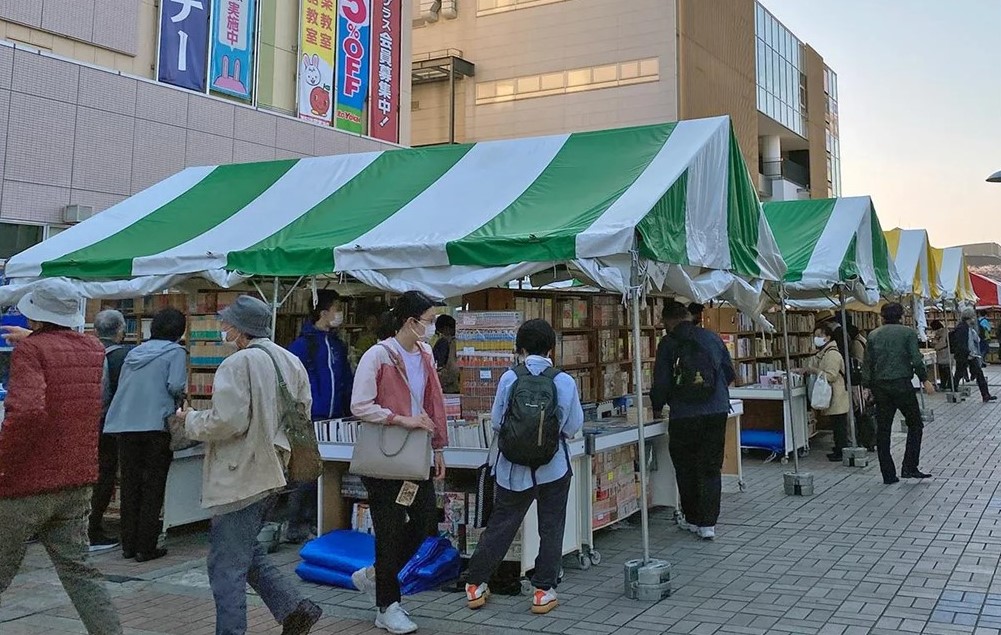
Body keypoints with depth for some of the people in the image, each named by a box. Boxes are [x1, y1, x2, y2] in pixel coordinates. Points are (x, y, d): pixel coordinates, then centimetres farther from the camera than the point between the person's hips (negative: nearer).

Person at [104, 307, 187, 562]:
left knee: (129, 486, 13)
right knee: (153, 488, 4)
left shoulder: (135, 352, 16)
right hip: (156, 425, -5)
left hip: (125, 425, 5)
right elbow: (176, 385, -13)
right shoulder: (175, 352, -1)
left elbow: (121, 386, 15)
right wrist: (178, 401, 7)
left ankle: (128, 545, 19)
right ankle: (146, 548, 5)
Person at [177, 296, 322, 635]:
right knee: (246, 551, 22)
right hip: (271, 472, 9)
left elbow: (227, 421, -22)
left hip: (239, 478, -9)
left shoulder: (237, 364, -17)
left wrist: (191, 420, -4)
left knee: (227, 568, 3)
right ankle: (295, 607, 12)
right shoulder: (290, 361, 7)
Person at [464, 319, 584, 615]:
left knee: (500, 525, 12)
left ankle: (475, 585, 20)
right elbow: (573, 428, -2)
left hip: (514, 468, 1)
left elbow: (496, 423, -3)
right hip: (553, 468, -1)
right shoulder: (565, 382, -9)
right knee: (551, 529, 13)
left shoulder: (509, 378, -9)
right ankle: (543, 591, 17)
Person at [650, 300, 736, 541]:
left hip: (683, 416, -2)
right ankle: (708, 523, 5)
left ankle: (692, 519, 21)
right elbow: (730, 374, 11)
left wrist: (657, 407, 13)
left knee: (686, 469, 13)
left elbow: (662, 383, -5)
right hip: (717, 413, 3)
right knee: (711, 469, 8)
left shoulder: (667, 344, -5)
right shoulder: (712, 338, 5)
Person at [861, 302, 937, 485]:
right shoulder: (908, 333, -1)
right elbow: (916, 359, -9)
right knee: (915, 425, 10)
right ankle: (909, 468, 1)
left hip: (879, 386, 4)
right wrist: (925, 380, -1)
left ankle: (888, 474, 7)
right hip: (901, 384, -3)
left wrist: (867, 386, 11)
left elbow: (867, 363, 7)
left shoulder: (873, 335, 8)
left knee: (883, 430, 6)